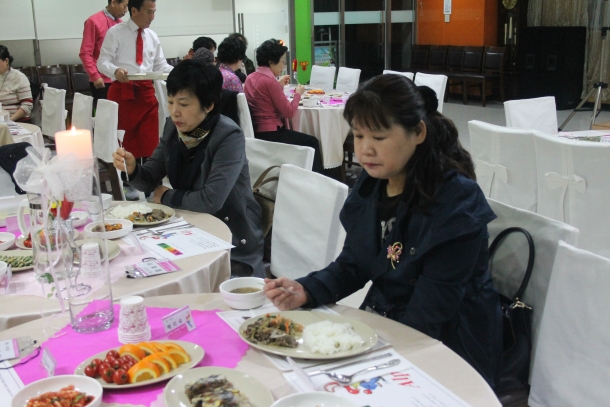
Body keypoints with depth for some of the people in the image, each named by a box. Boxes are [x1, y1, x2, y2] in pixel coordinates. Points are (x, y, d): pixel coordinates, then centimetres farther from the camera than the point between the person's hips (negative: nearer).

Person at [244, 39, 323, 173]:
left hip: (255, 132, 10)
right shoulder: (270, 82, -20)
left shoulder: (250, 78, 7)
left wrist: (279, 85, 16)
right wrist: (298, 94, 0)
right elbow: (289, 112, -15)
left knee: (306, 139, 27)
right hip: (270, 134, -10)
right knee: (312, 142, 7)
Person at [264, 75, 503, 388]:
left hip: (444, 349, -6)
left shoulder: (456, 202, -20)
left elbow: (431, 309, -22)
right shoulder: (370, 186, 1)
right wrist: (305, 291, -11)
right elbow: (352, 266, 6)